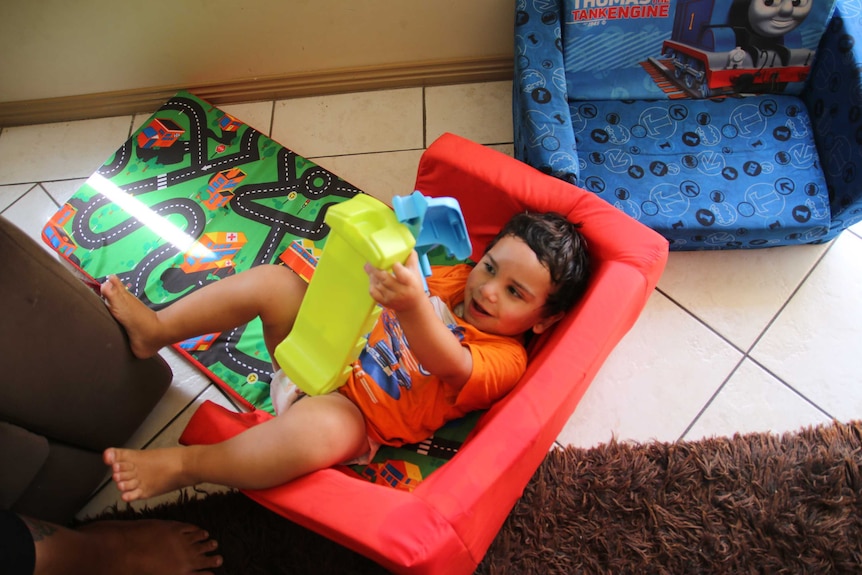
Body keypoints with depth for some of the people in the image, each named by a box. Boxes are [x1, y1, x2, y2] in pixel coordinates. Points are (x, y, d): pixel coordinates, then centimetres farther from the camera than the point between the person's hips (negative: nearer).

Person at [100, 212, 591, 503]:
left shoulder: (506, 359, -13)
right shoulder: (454, 279, 8)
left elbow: (446, 363, -34)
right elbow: (387, 284, 13)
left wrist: (413, 306, -55)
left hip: (348, 411, -7)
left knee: (320, 431, -41)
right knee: (273, 280, -7)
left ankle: (184, 466, -23)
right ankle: (155, 329, 2)